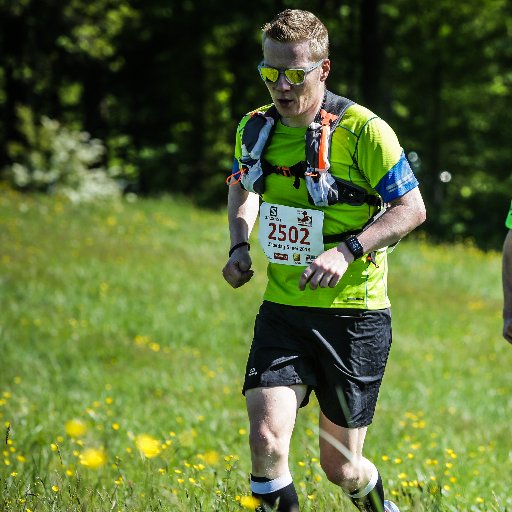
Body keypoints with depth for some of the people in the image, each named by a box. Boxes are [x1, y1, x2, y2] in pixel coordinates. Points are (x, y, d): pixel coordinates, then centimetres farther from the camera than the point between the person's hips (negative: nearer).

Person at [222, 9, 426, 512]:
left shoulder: (363, 130, -14)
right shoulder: (256, 129, 2)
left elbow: (412, 209, -10)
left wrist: (348, 250, -24)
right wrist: (239, 246, 5)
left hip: (354, 315, -3)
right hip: (282, 312, 3)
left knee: (340, 467, 7)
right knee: (266, 441, -18)